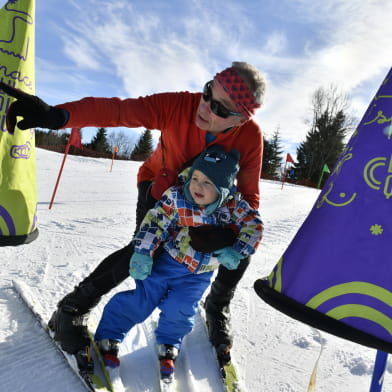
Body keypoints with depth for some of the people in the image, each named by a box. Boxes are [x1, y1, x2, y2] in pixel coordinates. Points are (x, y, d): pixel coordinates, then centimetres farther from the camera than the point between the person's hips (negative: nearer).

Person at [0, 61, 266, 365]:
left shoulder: (251, 137, -29)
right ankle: (73, 308, 3)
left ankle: (217, 309, 20)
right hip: (159, 187, -2)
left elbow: (249, 197, -23)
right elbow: (117, 110, -39)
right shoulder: (177, 106, -34)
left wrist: (226, 233, -41)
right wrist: (56, 115, -55)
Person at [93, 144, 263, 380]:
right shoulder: (176, 198, -19)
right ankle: (108, 338, 23)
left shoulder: (232, 205, -15)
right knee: (140, 302, -1)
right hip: (167, 261, -1)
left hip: (199, 274, 2)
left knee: (180, 310, -7)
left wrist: (237, 253, -15)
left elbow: (254, 225, -7)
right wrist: (142, 254, -19)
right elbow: (153, 223, -15)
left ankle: (168, 348, 26)